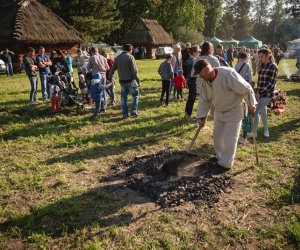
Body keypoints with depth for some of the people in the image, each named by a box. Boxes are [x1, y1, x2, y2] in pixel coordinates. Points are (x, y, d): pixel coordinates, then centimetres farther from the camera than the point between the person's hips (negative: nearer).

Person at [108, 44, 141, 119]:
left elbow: (112, 69, 11)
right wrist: (138, 81, -10)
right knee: (135, 95, 10)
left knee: (123, 97, 11)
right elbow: (134, 71, -14)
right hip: (130, 81, -5)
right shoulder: (130, 57, -10)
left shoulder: (118, 57, 7)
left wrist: (109, 78, 21)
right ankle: (133, 111, 4)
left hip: (122, 81, 5)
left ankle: (125, 114, 13)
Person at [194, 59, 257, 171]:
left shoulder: (228, 74, -32)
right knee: (217, 135, 17)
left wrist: (251, 105, -14)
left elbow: (246, 89, -24)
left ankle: (225, 163, 15)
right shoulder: (205, 82, -9)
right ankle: (219, 157, 37)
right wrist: (201, 116, -1)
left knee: (229, 139, 0)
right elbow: (204, 100, 2)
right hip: (219, 112, 7)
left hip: (233, 111, -7)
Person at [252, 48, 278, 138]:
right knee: (263, 111, 17)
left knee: (255, 112, -7)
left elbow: (272, 83, -18)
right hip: (260, 93, 8)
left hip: (267, 94, -7)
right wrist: (258, 92, 8)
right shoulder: (262, 65, 8)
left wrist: (260, 93, -20)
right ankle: (266, 130, 33)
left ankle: (254, 131, 7)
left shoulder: (273, 67, -14)